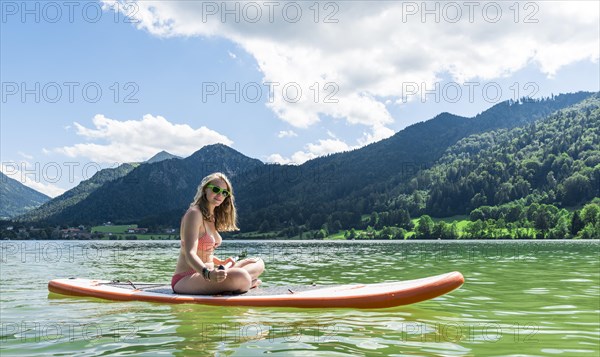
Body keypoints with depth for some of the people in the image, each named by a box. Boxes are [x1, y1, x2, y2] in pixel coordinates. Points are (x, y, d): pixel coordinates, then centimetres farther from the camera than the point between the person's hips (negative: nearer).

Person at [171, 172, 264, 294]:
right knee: (240, 277, -34)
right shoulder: (194, 213, -13)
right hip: (185, 279, -9)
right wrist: (208, 274, -44)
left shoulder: (212, 217, 15)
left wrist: (221, 263, 12)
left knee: (258, 263, 9)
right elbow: (190, 254, -26)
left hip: (208, 276, 9)